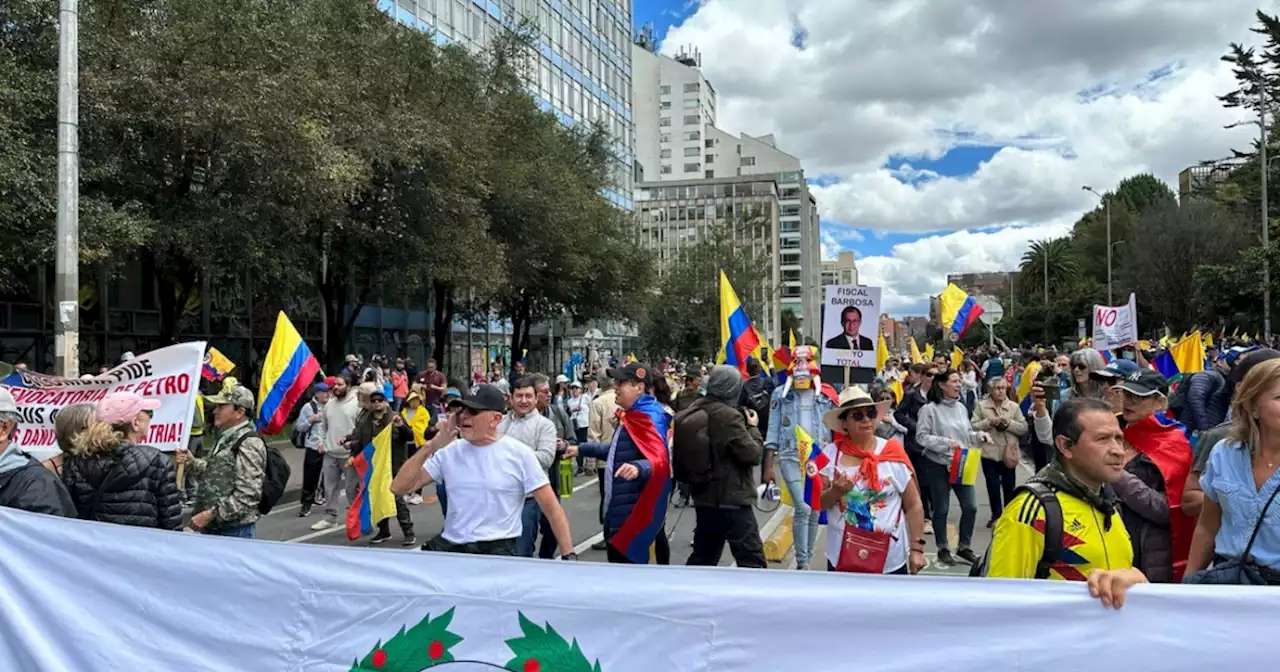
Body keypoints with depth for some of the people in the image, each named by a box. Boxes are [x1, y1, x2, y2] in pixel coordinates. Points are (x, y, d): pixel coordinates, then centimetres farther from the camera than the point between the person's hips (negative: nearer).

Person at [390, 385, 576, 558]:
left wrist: (568, 555, -8)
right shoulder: (449, 452, 6)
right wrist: (431, 446, -8)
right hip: (450, 544, 3)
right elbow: (398, 488, 1)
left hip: (497, 547, -3)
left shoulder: (519, 454, -2)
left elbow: (551, 508, -1)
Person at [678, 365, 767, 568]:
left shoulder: (694, 412, 4)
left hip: (704, 498, 8)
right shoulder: (729, 416, -17)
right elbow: (754, 454, -17)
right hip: (732, 500, -8)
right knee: (752, 562, 0)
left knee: (702, 559, 18)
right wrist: (753, 427, 2)